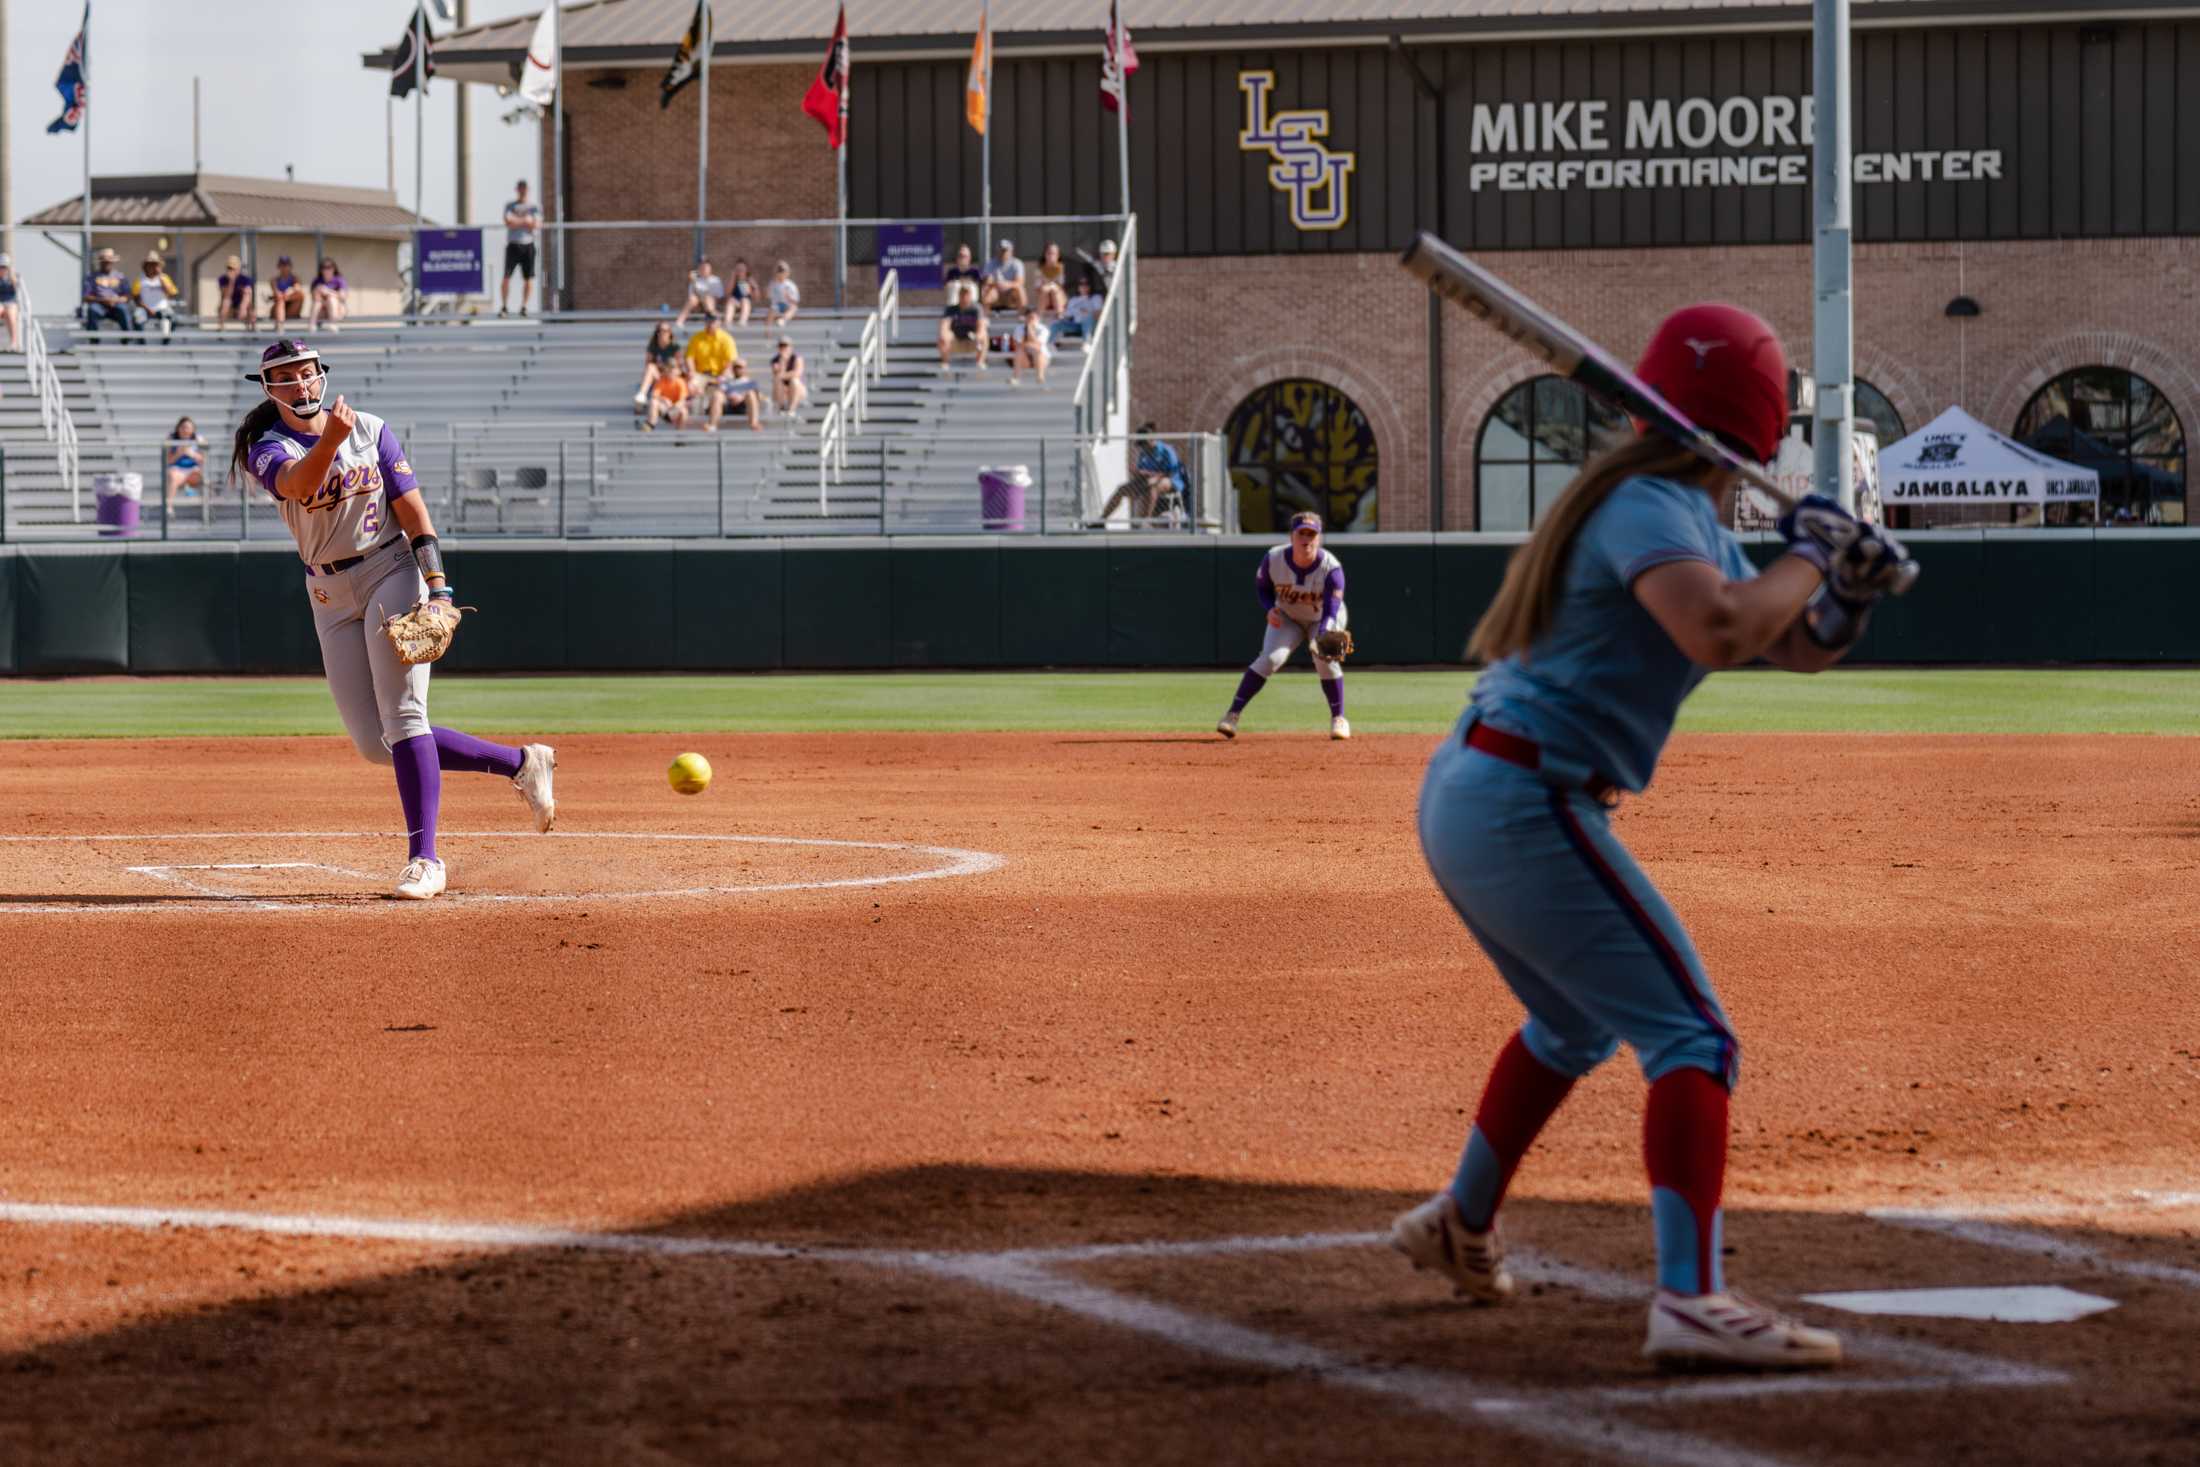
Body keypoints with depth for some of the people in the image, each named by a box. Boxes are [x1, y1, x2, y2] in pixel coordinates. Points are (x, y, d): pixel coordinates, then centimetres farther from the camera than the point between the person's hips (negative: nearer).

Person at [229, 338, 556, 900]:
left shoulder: (372, 430, 0)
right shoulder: (268, 449, -2)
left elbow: (411, 507, -1)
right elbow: (299, 483, -26)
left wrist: (437, 582, -13)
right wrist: (331, 439, -46)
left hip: (390, 573, -3)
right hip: (330, 595, 3)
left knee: (402, 716, -17)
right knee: (375, 745, 0)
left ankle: (424, 858, -17)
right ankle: (520, 763, 14)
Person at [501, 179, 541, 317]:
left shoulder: (535, 206, 9)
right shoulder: (510, 206, 8)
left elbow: (537, 225, -5)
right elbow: (508, 222, -8)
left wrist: (517, 221, -7)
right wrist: (526, 221, -7)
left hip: (528, 245, 1)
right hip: (513, 244, -1)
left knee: (528, 278, -1)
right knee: (506, 276, -8)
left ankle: (524, 307, 7)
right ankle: (504, 306, -3)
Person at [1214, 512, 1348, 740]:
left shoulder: (1331, 568, -32)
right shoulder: (1274, 559, -24)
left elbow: (1331, 611, -40)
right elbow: (1261, 586, -3)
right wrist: (1269, 609, -24)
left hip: (1322, 620, -1)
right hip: (1286, 618, 1)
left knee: (1325, 659, -25)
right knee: (1269, 659, -19)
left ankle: (1338, 719, -6)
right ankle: (1232, 714, -15)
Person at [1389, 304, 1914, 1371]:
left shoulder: (1689, 518, 16)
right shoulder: (1653, 506, -14)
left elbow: (1793, 644, 19)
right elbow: (1717, 628, -33)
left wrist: (1848, 593, -2)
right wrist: (1807, 557, -16)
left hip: (1462, 797, 10)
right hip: (1527, 809, -10)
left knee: (1572, 1025, 31)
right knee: (1689, 1035, -14)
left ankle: (1460, 1228, 46)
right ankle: (1692, 1302, -27)